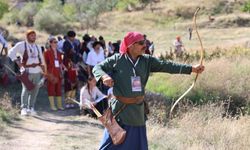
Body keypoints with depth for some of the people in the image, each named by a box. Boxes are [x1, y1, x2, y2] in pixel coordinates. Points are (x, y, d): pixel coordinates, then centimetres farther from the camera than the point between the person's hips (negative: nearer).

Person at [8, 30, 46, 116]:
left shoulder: (38, 47, 19)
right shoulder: (21, 45, 2)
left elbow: (42, 60, 23)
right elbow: (11, 52, -2)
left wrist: (44, 72, 16)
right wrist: (17, 62, -10)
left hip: (37, 71, 5)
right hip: (26, 71, -5)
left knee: (35, 90, 2)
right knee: (26, 89, -12)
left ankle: (31, 108, 9)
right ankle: (24, 108, -10)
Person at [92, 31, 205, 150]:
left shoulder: (147, 60, 3)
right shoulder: (117, 59, -7)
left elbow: (166, 66, -1)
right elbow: (97, 68, -3)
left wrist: (191, 68, -8)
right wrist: (104, 76, -26)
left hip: (138, 110, 4)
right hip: (119, 109, -4)